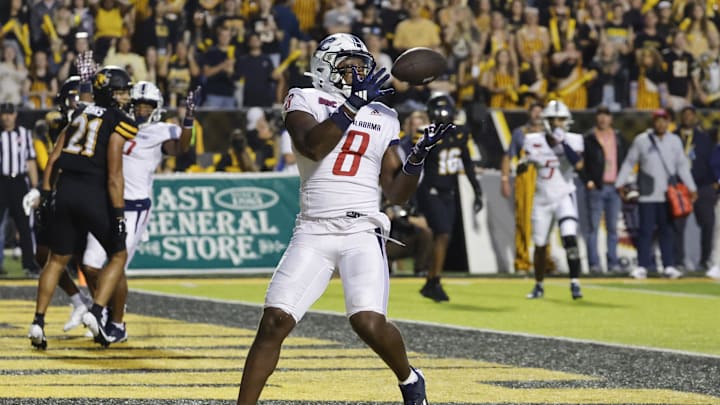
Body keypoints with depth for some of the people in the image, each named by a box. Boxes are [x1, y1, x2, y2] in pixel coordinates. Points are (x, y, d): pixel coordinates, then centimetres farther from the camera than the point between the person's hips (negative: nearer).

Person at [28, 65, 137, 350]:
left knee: (57, 259, 14)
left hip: (66, 190, 6)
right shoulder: (117, 123, -5)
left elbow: (54, 157, 12)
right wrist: (119, 214, -11)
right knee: (118, 256, 12)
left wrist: (46, 192, 17)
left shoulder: (81, 115, 16)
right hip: (95, 195, -6)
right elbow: (114, 175, -11)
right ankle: (95, 312, -3)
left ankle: (38, 322, 8)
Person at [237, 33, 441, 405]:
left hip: (362, 232, 1)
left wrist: (419, 155, -1)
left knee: (369, 322, -18)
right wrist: (354, 105, -19)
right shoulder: (305, 101, 6)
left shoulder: (382, 118, 14)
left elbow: (396, 194, 14)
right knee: (275, 322, -11)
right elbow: (312, 147, -17)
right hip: (313, 232, -1)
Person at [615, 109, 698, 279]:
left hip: (668, 194, 2)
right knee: (645, 230, -3)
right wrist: (620, 183, -1)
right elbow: (629, 163, 4)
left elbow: (682, 165, 12)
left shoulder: (675, 141, 8)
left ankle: (669, 266, 7)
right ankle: (642, 266, -1)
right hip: (647, 193, -2)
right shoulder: (641, 140, 0)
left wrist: (691, 187, 9)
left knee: (667, 230, 5)